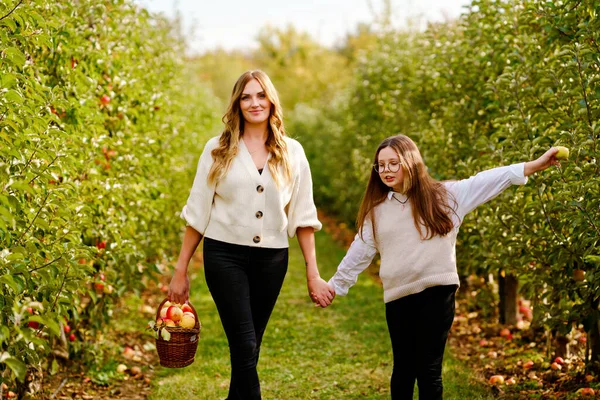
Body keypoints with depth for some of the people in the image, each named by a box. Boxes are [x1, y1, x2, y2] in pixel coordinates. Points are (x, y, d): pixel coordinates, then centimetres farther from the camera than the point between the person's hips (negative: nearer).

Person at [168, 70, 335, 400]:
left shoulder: (291, 152, 5)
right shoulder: (218, 149, 1)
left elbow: (303, 216, 6)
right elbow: (197, 212, 4)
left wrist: (313, 274, 3)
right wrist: (180, 270, 3)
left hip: (272, 259, 2)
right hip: (225, 255, -2)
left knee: (246, 349, 9)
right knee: (246, 348, -11)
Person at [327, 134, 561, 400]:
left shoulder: (445, 196, 3)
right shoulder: (376, 211, 10)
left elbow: (486, 182, -3)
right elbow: (359, 253, 17)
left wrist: (535, 165, -10)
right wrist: (334, 286, 17)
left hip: (436, 294, -3)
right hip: (398, 298, 3)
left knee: (428, 370, 0)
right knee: (403, 367, 11)